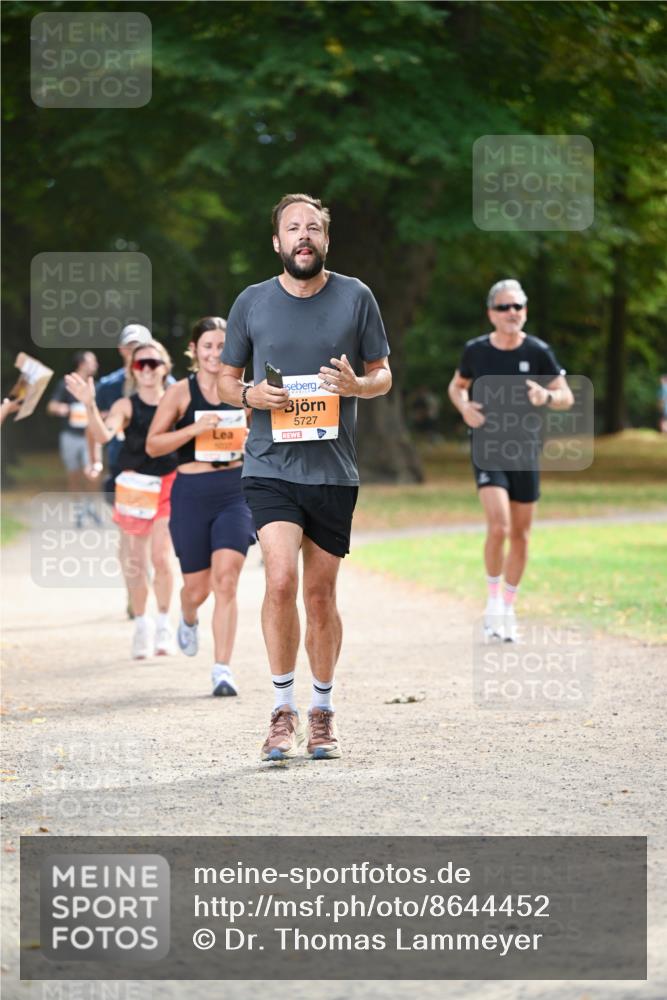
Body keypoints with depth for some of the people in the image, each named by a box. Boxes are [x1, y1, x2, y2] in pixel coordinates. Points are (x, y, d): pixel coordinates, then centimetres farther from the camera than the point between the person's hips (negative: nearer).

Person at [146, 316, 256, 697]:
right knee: (198, 588, 7)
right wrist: (194, 429, -18)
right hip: (192, 494, -1)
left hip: (235, 491, 1)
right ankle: (189, 620, 45)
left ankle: (223, 668, -10)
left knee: (226, 580, -13)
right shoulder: (181, 393, -3)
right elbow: (153, 444, -5)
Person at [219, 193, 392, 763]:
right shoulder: (252, 303, 4)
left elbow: (383, 376, 11)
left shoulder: (355, 298, 3)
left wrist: (356, 385, -12)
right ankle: (283, 711, -7)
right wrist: (250, 395, -8)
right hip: (270, 465, -1)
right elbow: (226, 379, 14)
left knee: (320, 593, 7)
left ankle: (323, 711, 23)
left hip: (333, 469, 1)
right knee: (281, 579, -17)